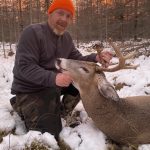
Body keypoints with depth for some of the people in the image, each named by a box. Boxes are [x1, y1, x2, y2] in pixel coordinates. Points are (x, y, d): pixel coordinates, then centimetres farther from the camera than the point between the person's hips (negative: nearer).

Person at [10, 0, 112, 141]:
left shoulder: (66, 37, 4)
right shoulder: (32, 32, -20)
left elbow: (77, 59, 4)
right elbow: (25, 67, -27)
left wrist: (96, 58, -17)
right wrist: (53, 78, -41)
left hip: (54, 85, 7)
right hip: (30, 90, -7)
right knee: (49, 135, -11)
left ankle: (62, 109, 10)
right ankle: (22, 106, 12)